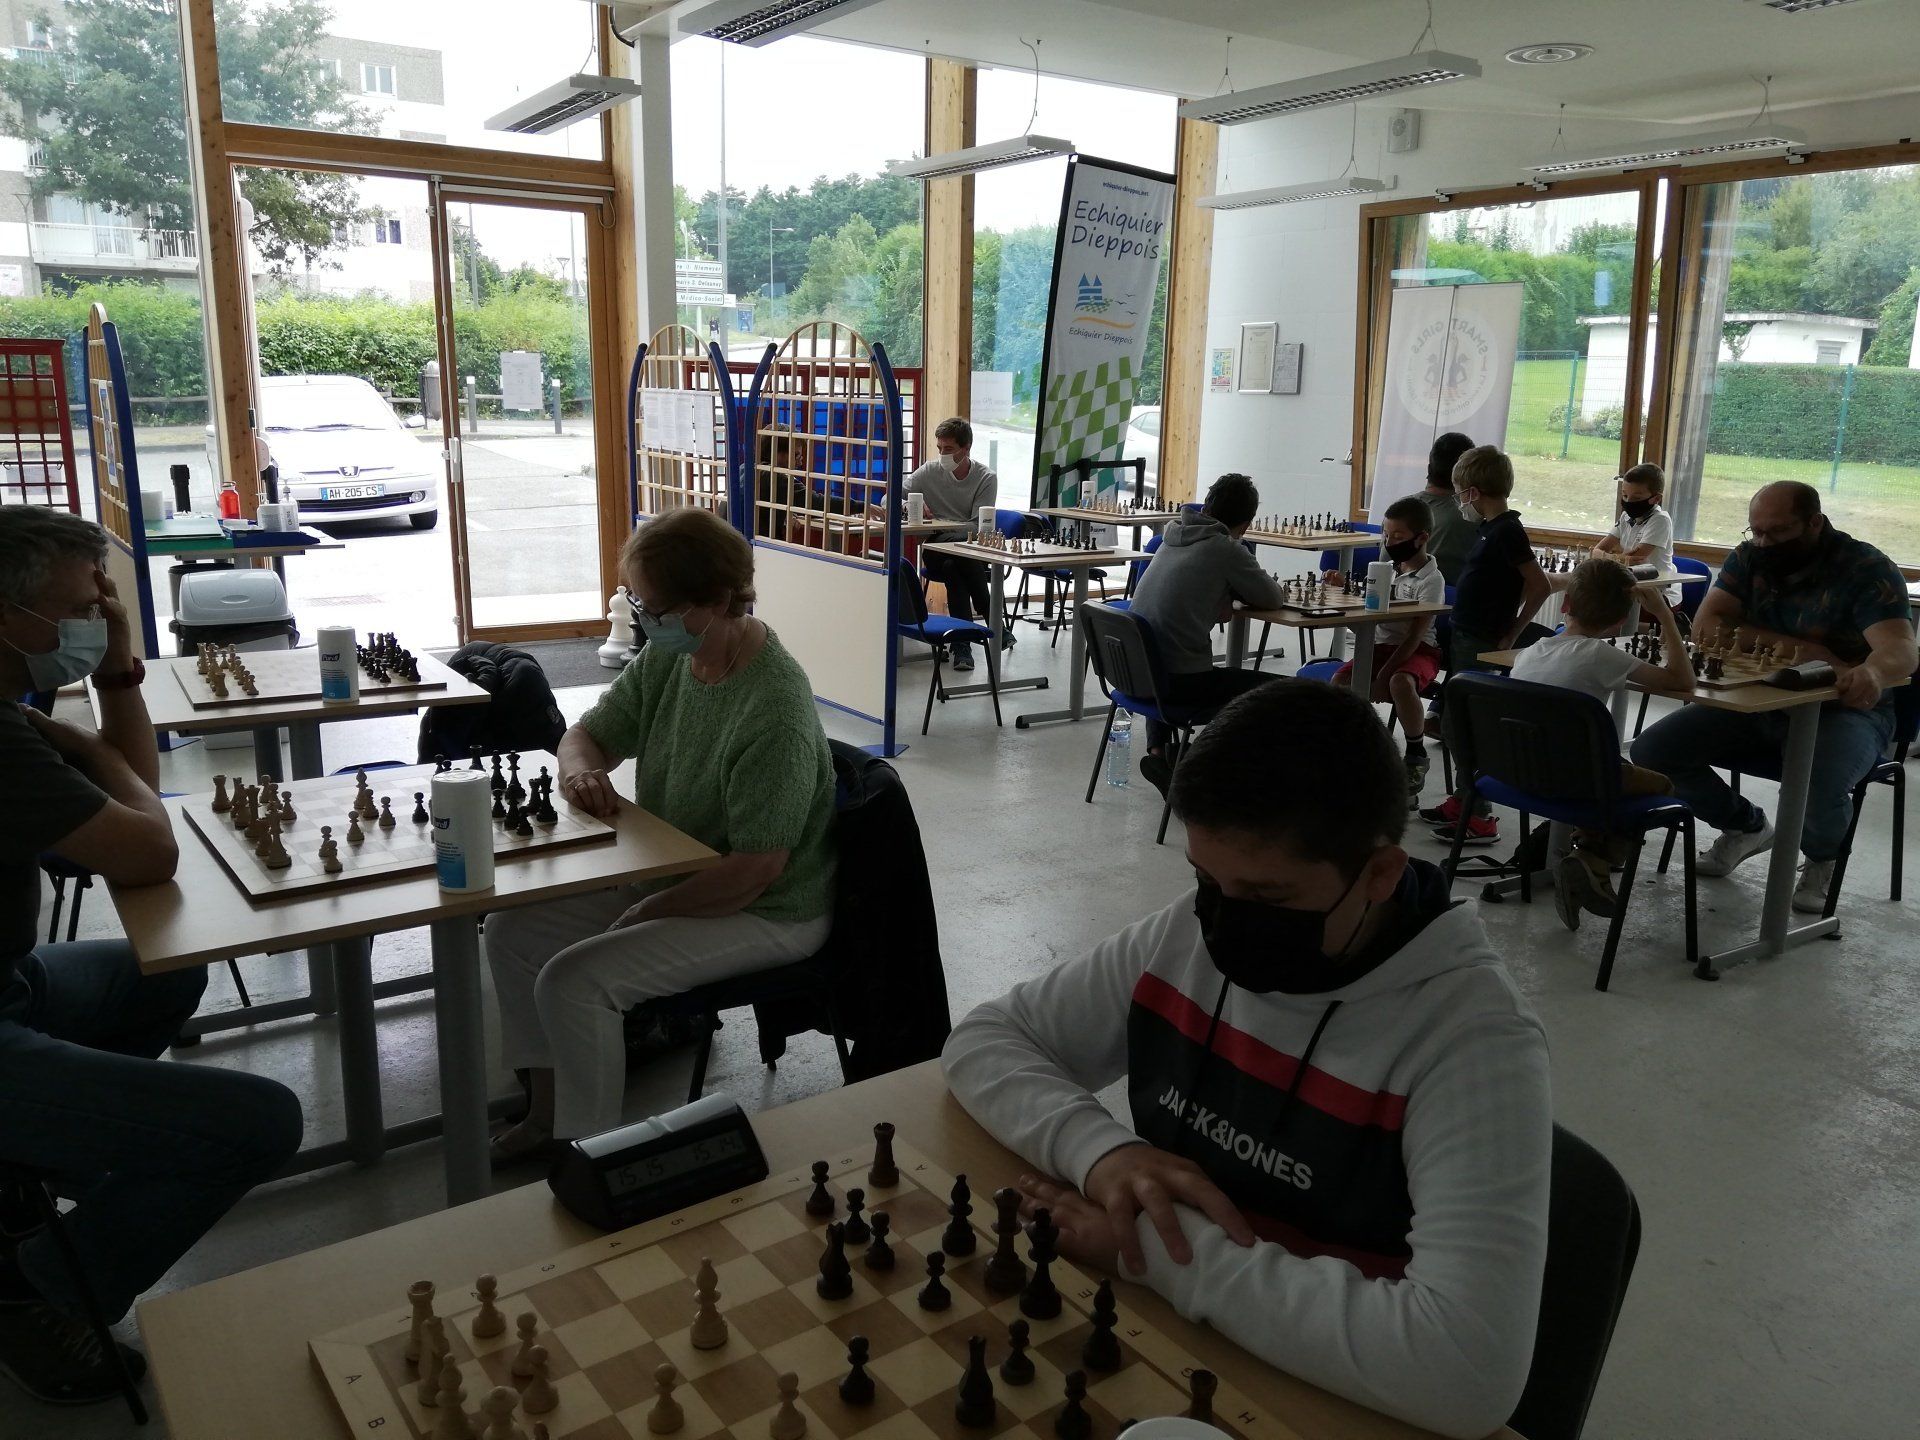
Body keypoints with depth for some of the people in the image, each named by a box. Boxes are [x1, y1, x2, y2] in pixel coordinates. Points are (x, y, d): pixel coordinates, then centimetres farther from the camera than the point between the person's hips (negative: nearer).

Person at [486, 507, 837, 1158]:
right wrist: (581, 770, -15)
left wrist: (648, 913, -17)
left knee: (573, 980, -21)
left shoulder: (774, 709, -29)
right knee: (513, 930, 7)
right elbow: (586, 733, 10)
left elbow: (757, 868, -28)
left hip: (764, 912, -9)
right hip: (667, 874, 9)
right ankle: (549, 1110, 20)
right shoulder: (669, 657, -3)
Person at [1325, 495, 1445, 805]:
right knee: (1340, 681, -19)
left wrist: (1384, 674, -25)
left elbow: (1415, 635, -19)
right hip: (1381, 643, 6)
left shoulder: (1431, 579, -12)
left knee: (1400, 682, -37)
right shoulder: (1389, 565, 8)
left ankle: (1416, 756, -17)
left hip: (1418, 651, -6)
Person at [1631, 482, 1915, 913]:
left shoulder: (1868, 570, -14)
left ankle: (1821, 860, 5)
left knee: (1820, 787, -37)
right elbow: (1706, 626, -12)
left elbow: (1900, 651, -28)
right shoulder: (1749, 558, 0)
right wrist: (1807, 651, -21)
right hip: (1755, 703, 5)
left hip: (1843, 710, -5)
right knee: (1651, 750, -13)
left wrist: (1872, 672, -55)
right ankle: (1746, 826, 17)